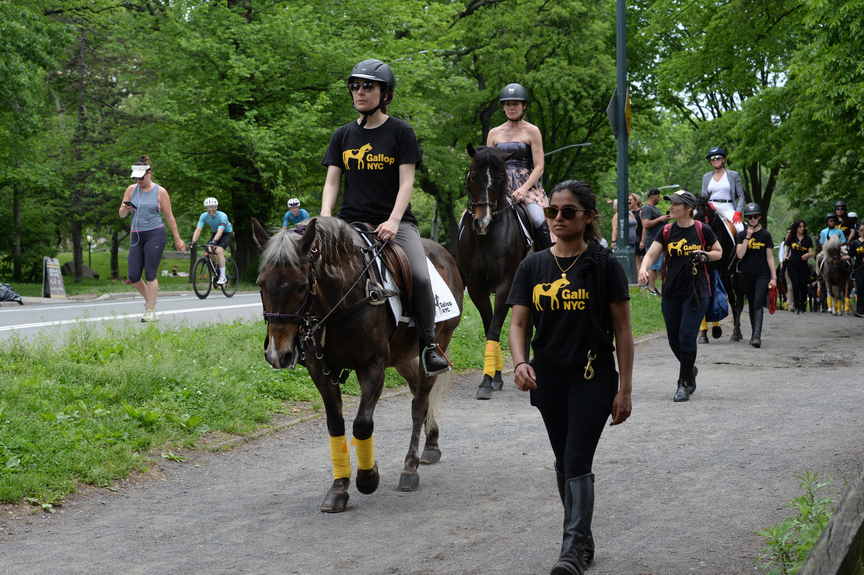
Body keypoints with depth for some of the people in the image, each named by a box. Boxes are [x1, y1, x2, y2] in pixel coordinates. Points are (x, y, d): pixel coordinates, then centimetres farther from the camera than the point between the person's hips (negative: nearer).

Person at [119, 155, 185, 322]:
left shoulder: (160, 192, -1)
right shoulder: (131, 190, 8)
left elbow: (169, 216, 4)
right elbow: (121, 214, 10)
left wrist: (177, 239, 6)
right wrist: (126, 208, -14)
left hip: (155, 234, -4)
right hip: (136, 235, 4)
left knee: (150, 275, -8)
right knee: (133, 277, 0)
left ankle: (150, 311, -2)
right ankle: (149, 298, 26)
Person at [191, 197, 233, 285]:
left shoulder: (222, 216, -32)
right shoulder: (204, 216, -18)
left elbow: (220, 231, -44)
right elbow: (198, 229, -25)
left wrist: (213, 242, -59)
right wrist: (193, 242, -40)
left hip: (227, 233, -5)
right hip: (215, 233, 5)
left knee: (219, 250, -28)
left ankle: (222, 277, -25)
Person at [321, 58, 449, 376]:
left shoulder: (400, 132, 3)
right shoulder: (343, 135, 13)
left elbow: (406, 183, -4)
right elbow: (331, 182, 9)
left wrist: (393, 222, -19)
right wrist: (325, 218, -10)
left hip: (394, 221, -3)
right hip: (351, 222, 3)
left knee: (420, 277, -25)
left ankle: (428, 343, -5)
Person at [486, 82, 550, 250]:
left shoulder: (532, 131, 6)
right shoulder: (494, 133, 17)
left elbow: (539, 167, -1)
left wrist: (524, 189, -15)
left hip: (528, 184, -3)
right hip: (501, 185, 3)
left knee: (540, 220, -28)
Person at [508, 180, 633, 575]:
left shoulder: (604, 265, -6)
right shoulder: (533, 266, 4)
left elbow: (622, 330, -5)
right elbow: (518, 323, 2)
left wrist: (624, 389, -8)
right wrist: (520, 362, -19)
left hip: (592, 379, -5)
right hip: (549, 380, 5)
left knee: (578, 462, -13)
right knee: (564, 463, 14)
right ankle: (584, 539, 29)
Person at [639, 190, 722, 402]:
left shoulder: (703, 230, -2)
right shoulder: (666, 231, 5)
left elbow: (719, 252, 10)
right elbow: (652, 254, -1)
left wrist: (705, 256, -12)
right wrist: (643, 269, -21)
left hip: (696, 293, -4)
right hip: (671, 293, 4)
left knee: (687, 337, -10)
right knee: (674, 339, 9)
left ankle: (685, 383, 3)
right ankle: (690, 370, 36)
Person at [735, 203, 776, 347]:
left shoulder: (765, 235, 3)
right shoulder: (742, 235, 5)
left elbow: (770, 257, 3)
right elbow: (740, 255, -7)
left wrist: (773, 277, -2)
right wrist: (747, 237, -13)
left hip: (762, 274, -3)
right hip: (747, 275, 3)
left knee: (758, 304, -15)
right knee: (751, 305, 12)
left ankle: (757, 336, -24)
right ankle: (754, 334, 25)